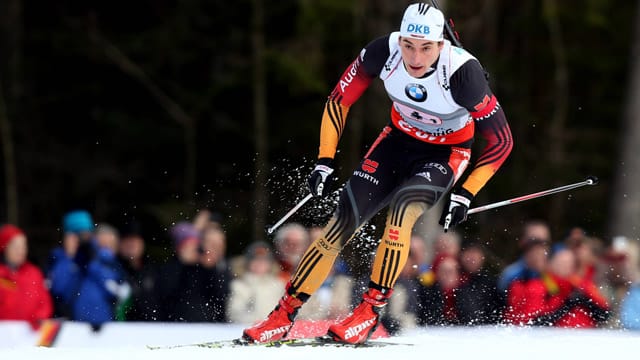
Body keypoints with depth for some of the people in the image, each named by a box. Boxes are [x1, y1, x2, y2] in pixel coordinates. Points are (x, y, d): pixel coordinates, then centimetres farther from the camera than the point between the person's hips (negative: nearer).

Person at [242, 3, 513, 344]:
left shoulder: (462, 71, -32)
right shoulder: (385, 51, -24)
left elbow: (501, 141, -22)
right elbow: (340, 100, -7)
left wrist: (464, 194, -24)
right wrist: (324, 160, -9)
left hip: (446, 153, -3)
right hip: (399, 139, 3)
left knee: (402, 206, -32)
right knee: (344, 219, -10)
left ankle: (371, 309, -19)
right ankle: (284, 314, -2)